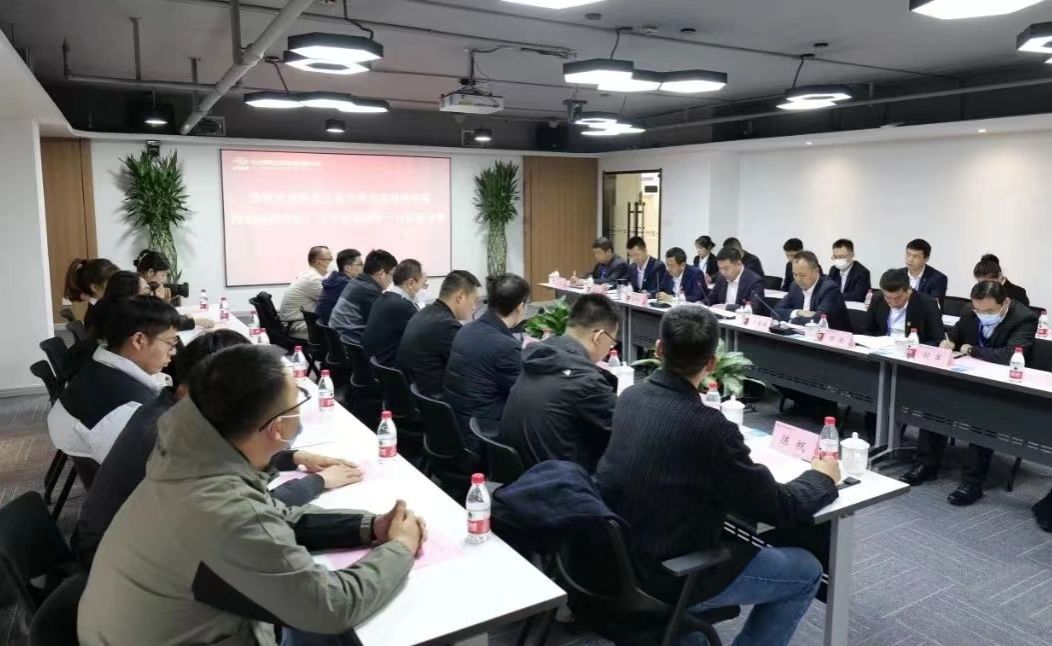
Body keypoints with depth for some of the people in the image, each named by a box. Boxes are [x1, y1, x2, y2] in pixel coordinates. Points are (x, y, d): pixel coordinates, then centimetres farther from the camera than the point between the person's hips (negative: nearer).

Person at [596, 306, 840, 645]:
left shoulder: (630, 397, -7)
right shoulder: (709, 427, -27)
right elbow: (779, 509, -14)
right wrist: (822, 478, 5)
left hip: (620, 557, 7)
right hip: (669, 576, -7)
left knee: (735, 534, 32)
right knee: (806, 572, 11)